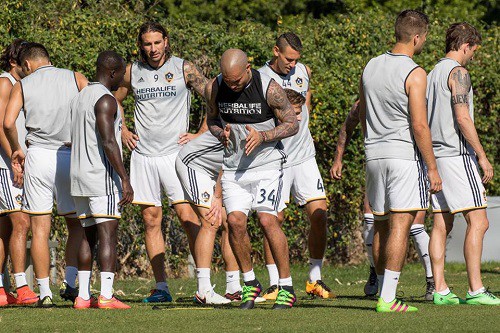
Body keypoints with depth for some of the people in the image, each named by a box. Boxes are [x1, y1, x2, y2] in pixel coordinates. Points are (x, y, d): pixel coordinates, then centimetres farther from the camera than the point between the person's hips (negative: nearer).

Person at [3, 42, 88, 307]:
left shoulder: (22, 85, 6)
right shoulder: (75, 78, 9)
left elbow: (8, 123, -7)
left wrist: (16, 150, 8)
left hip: (38, 156, -1)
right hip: (71, 156, 1)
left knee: (40, 228, 2)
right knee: (76, 225, 14)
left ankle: (44, 292, -3)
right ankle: (70, 283, 2)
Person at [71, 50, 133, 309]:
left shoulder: (79, 98, 17)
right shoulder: (105, 100, -12)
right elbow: (108, 142, -20)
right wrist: (125, 179, -20)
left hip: (79, 176, 9)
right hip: (102, 177, -9)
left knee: (88, 236, 11)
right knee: (108, 235, -10)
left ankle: (83, 296, 9)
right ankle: (106, 296, -17)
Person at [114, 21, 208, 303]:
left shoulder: (184, 69, -2)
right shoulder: (133, 72, 7)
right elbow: (114, 101, 24)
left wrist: (201, 134, -4)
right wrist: (123, 131, 13)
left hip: (175, 151, -4)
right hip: (143, 154, 4)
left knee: (188, 216, -12)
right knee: (151, 219, 3)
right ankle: (161, 287, 7)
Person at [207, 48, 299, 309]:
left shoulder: (269, 88, -14)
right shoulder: (214, 89, -4)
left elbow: (292, 124, -5)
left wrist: (263, 136, -21)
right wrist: (222, 134, -10)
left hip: (266, 163, -3)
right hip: (233, 166, 3)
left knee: (267, 220, -15)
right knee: (235, 221, -11)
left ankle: (286, 286, -4)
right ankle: (250, 283, 9)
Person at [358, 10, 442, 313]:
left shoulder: (371, 68, 9)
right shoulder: (414, 74, -12)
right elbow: (419, 126, -16)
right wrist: (433, 168, -11)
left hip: (374, 153, 7)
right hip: (405, 154, -7)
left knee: (382, 226, 13)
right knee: (400, 227, -7)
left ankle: (385, 292, 18)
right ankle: (387, 299, -11)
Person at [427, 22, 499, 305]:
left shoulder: (433, 74, 18)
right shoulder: (458, 72, -9)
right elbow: (462, 118, -18)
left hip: (436, 155, 9)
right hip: (458, 154, -9)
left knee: (442, 225, 7)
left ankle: (441, 290, 5)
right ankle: (476, 290, -15)